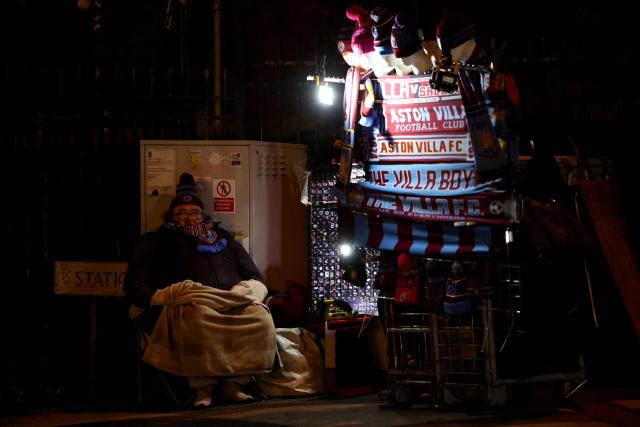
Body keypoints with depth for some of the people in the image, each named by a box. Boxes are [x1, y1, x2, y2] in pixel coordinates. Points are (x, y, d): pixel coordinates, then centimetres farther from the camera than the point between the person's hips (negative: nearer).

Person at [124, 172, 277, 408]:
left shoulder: (222, 237, 32)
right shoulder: (158, 240, 20)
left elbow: (254, 275, 27)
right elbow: (135, 285, 9)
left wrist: (252, 289, 3)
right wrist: (160, 298, -11)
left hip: (233, 303, 4)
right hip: (187, 303, -4)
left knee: (260, 316, -30)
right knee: (200, 317, -41)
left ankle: (234, 382, -22)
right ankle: (203, 386, -32)